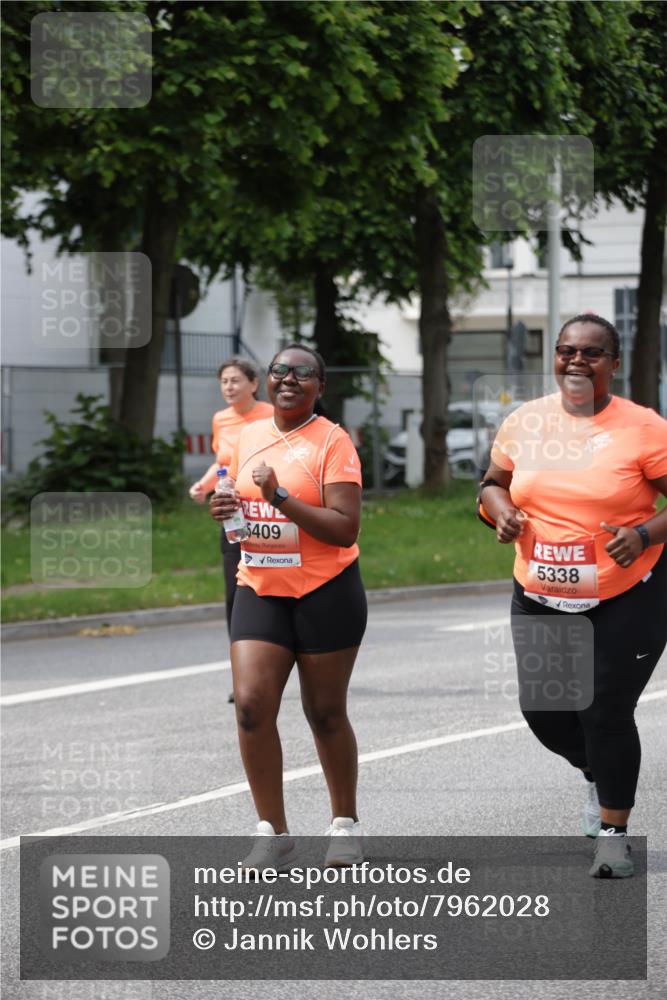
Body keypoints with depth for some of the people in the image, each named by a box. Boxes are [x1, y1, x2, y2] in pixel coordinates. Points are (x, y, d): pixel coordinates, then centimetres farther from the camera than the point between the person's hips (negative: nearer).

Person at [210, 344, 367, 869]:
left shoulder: (332, 441, -10)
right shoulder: (249, 436, 8)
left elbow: (345, 529, -17)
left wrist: (279, 497, -25)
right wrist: (226, 511, -1)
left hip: (326, 592, -4)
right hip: (260, 589, 4)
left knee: (325, 713, 6)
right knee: (251, 704, -10)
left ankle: (346, 826, 25)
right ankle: (273, 834, -1)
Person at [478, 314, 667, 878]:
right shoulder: (524, 423, 3)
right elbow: (493, 483, 16)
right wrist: (500, 510, -5)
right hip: (540, 597, 4)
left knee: (607, 711, -6)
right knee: (543, 708, 5)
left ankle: (614, 832, 13)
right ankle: (598, 773, 39)